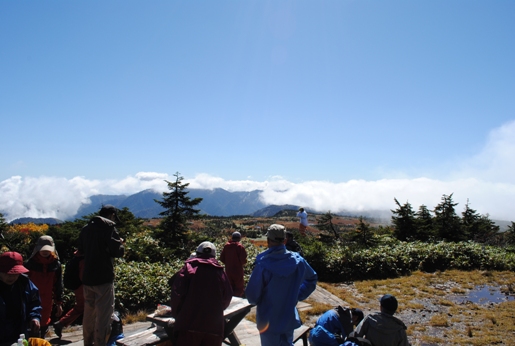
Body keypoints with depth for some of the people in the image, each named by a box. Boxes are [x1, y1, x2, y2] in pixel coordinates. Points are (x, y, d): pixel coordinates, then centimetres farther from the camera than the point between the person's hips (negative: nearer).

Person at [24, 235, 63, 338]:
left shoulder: (56, 264, 0)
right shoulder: (30, 263, -5)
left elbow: (58, 285, 4)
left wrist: (59, 303, 5)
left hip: (47, 302, 2)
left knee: (44, 324, 12)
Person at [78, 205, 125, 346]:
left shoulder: (85, 229, 9)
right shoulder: (109, 228, -11)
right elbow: (118, 252, -16)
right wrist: (120, 243, 3)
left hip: (87, 277, 7)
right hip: (104, 278, -7)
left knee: (89, 312, 18)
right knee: (103, 314, -1)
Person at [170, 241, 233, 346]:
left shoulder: (189, 268, 1)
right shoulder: (221, 272, 8)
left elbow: (177, 294, -6)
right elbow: (227, 298, 8)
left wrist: (177, 316, 7)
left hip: (189, 324, -2)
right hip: (214, 327, 3)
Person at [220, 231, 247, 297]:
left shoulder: (226, 246, 0)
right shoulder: (240, 246, -13)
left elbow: (222, 258, 3)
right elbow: (243, 260, -17)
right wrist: (243, 263, 5)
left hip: (228, 270, 4)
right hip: (238, 270, -4)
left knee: (230, 287, 16)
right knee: (239, 287, 7)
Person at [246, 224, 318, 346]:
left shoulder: (263, 264, -25)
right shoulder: (298, 260, -9)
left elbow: (251, 295, -18)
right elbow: (312, 279, 10)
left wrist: (257, 302, 4)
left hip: (268, 320, -3)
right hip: (289, 318, 4)